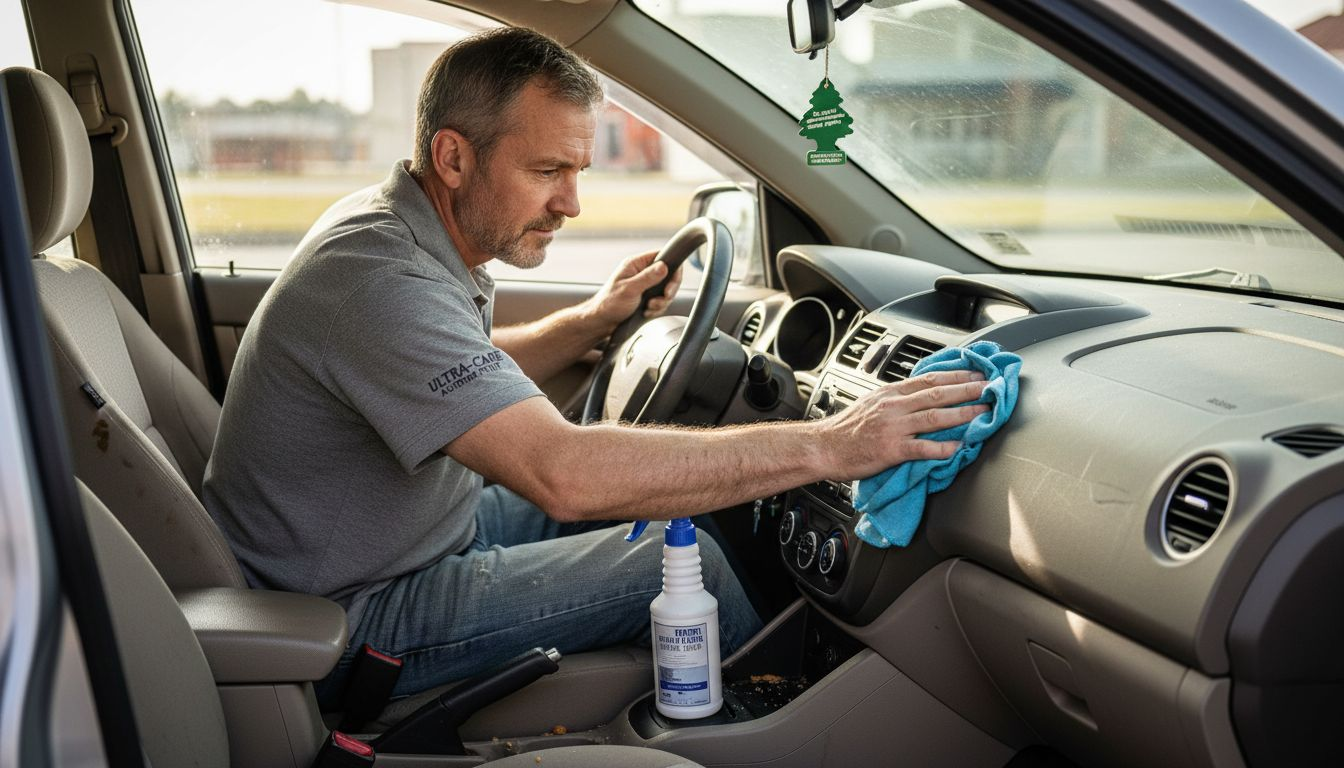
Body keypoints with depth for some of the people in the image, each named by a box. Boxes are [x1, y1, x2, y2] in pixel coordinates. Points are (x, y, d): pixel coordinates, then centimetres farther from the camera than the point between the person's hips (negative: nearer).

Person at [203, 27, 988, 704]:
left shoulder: (395, 225, 0)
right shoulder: (378, 279, -32)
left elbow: (479, 376, 19)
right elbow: (563, 472, -42)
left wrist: (596, 318, 4)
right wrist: (825, 445, -40)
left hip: (419, 530, 10)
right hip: (358, 618, -9)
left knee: (663, 504, 11)